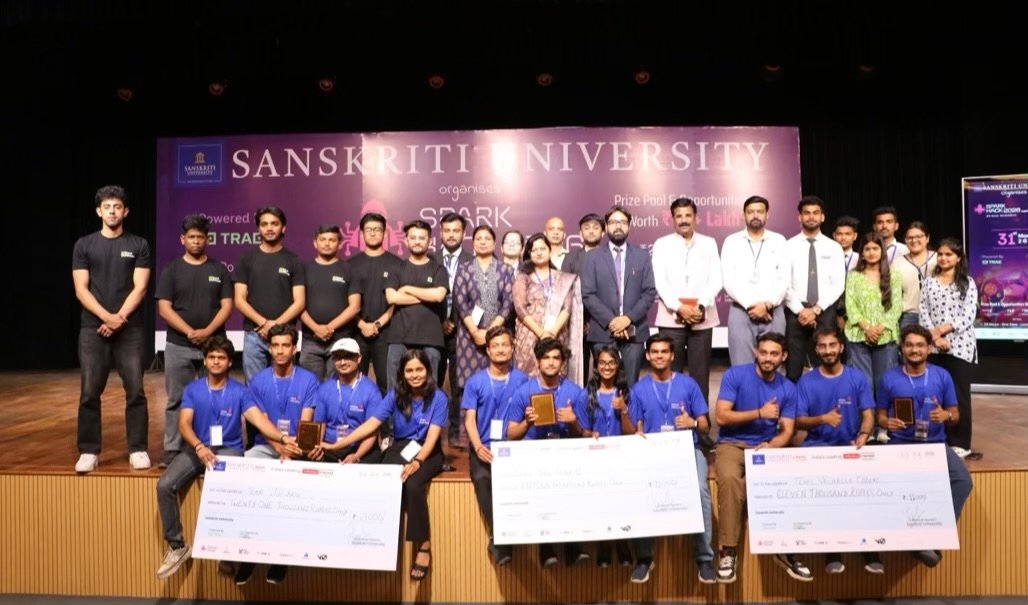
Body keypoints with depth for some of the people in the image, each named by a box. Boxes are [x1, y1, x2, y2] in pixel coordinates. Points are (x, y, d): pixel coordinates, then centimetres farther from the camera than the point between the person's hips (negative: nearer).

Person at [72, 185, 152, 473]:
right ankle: (89, 452, 11)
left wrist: (118, 318, -12)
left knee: (135, 391, -1)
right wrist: (106, 316, -13)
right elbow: (81, 289, 0)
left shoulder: (138, 245, 5)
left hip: (130, 328, -1)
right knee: (90, 392, 2)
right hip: (92, 328, 1)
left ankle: (138, 450, 6)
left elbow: (139, 288, -2)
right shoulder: (84, 245, 8)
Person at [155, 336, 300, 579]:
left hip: (229, 450, -2)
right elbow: (184, 424, -7)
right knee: (165, 485, -21)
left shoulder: (240, 392, 1)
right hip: (196, 448, 2)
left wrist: (282, 438, -33)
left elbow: (259, 419, -13)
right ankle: (177, 546, -3)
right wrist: (199, 447, -28)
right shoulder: (192, 389, 5)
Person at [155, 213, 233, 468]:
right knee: (177, 400, 4)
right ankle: (172, 449, 11)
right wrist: (190, 332, -13)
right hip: (179, 346, 0)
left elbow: (227, 306, 1)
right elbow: (164, 308, -2)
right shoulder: (171, 270, 5)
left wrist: (207, 331, -14)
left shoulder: (219, 270, 7)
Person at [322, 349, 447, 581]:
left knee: (412, 484, -33)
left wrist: (417, 462, -33)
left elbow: (432, 436, -16)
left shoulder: (438, 397, -8)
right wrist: (336, 445, -10)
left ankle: (423, 546, -19)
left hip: (427, 453, -3)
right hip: (400, 448, 3)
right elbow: (370, 424, -2)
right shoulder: (395, 395, 2)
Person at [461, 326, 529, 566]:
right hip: (484, 447, 0)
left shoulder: (522, 380, 7)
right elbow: (469, 419, 2)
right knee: (482, 478, -30)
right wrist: (478, 447, -16)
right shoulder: (475, 382, 6)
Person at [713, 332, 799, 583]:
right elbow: (721, 416, -11)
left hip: (768, 447, 3)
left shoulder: (788, 388, 6)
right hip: (732, 445, -3)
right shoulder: (735, 374, -5)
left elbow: (786, 432, 2)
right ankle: (728, 549, -23)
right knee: (730, 478, -35)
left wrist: (770, 446, -18)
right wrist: (759, 413, -14)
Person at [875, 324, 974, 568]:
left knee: (962, 480, -27)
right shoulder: (889, 378, 2)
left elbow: (956, 415, 10)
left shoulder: (942, 376, 6)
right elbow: (880, 415, 9)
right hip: (900, 445, -1)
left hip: (935, 444, 1)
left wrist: (946, 415, -14)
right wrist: (887, 423, -15)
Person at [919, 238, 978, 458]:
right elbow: (923, 313, 2)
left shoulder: (967, 282, 3)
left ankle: (960, 444, 8)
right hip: (934, 347, 2)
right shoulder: (929, 282, 9)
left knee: (960, 395, 0)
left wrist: (944, 328, -16)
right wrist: (935, 337, -11)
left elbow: (969, 315, -6)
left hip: (961, 346, -2)